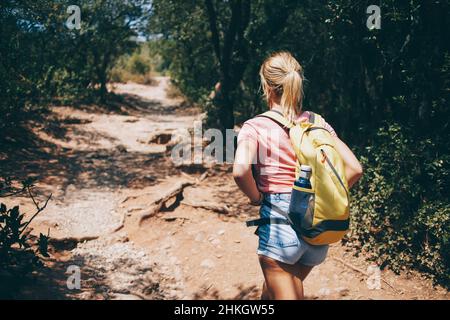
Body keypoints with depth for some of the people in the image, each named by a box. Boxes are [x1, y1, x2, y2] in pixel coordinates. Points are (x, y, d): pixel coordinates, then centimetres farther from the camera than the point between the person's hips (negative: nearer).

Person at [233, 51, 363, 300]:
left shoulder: (255, 127, -9)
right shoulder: (317, 123, 4)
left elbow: (240, 171, -26)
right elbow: (354, 169, -1)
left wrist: (256, 198, -8)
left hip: (279, 222, -5)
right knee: (271, 291, 27)